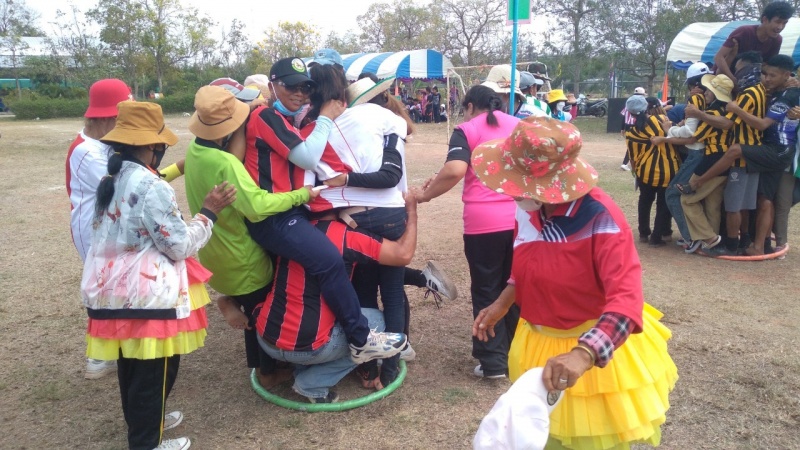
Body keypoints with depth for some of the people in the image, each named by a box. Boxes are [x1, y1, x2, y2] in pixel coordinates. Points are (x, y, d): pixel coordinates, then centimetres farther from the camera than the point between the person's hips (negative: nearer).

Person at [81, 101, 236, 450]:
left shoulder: (112, 180, 6)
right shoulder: (152, 187, -20)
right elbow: (179, 245, -16)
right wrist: (209, 212, -7)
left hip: (111, 288, 9)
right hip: (146, 293, -9)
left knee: (131, 366, 24)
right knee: (154, 371, 8)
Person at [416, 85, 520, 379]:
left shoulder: (467, 129, 1)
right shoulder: (519, 126, 15)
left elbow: (455, 170, -17)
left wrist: (425, 195, -7)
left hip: (485, 221, -4)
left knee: (487, 290, 8)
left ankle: (493, 362, 13)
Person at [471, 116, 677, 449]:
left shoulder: (600, 219, -29)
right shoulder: (528, 208, -9)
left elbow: (626, 300, -38)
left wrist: (583, 354, -51)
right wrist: (502, 304, -3)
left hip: (599, 346, -6)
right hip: (539, 344, 6)